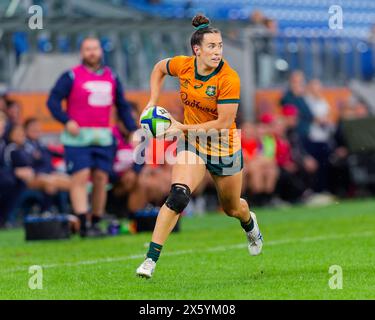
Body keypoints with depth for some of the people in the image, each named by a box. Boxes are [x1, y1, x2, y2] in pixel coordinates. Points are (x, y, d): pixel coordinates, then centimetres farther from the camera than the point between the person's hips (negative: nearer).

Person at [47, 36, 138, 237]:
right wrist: (66, 121, -18)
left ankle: (96, 223, 11)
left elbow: (122, 107, 21)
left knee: (101, 179, 3)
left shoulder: (112, 77, 15)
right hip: (77, 136, -4)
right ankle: (83, 225, -16)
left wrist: (133, 130, 11)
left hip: (103, 138, 4)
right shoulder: (71, 76, 1)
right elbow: (53, 101, -3)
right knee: (80, 177, -11)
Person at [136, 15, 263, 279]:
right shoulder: (183, 65, -12)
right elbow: (159, 68, 12)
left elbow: (224, 123, -25)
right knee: (178, 195, -25)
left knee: (232, 209, 19)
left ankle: (250, 223, 58)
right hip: (191, 142, 1)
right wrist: (153, 102, 2)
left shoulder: (229, 78, -25)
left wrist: (183, 128, -25)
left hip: (225, 146, -1)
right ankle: (151, 259, -23)